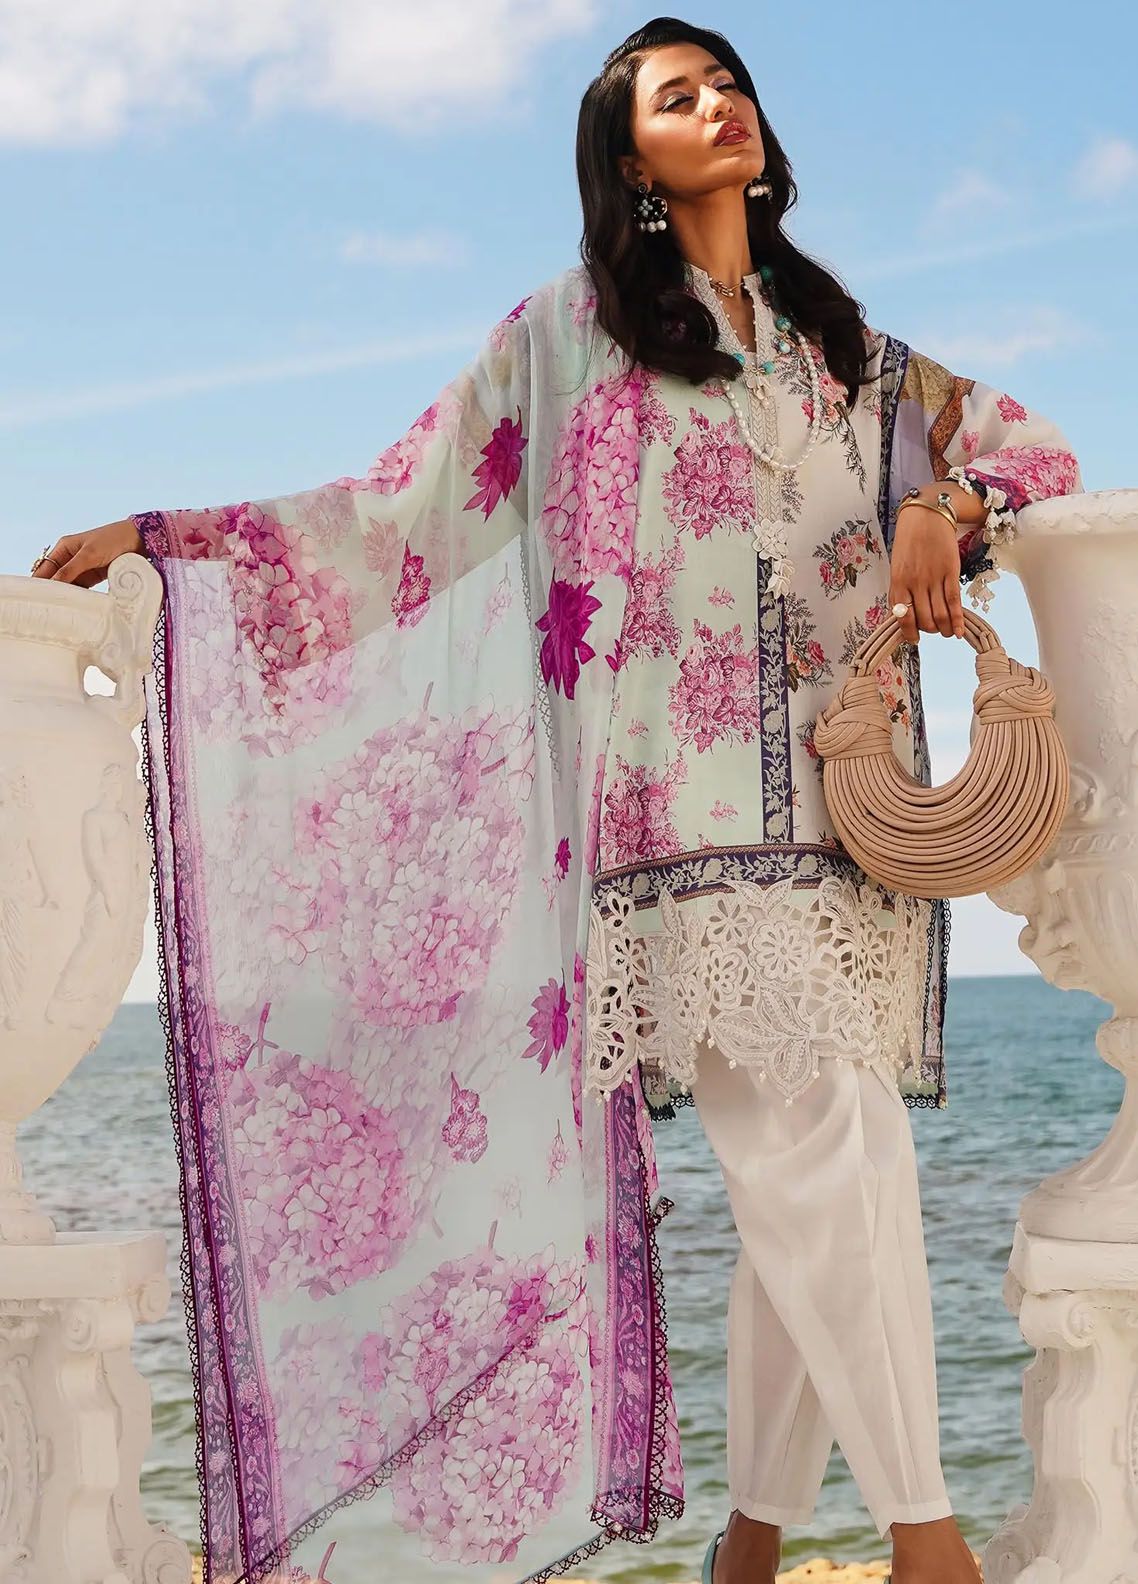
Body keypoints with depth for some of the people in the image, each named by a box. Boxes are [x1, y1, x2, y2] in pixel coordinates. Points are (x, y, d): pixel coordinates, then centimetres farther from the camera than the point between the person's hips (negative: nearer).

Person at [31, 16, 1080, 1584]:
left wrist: (942, 510, 1)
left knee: (834, 1167, -1)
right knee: (804, 1153, -14)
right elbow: (407, 505, 9)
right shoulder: (574, 327, 12)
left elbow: (1025, 443, 24)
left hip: (843, 796, 4)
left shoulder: (840, 342, 22)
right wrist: (162, 537, 3)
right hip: (686, 798, -4)